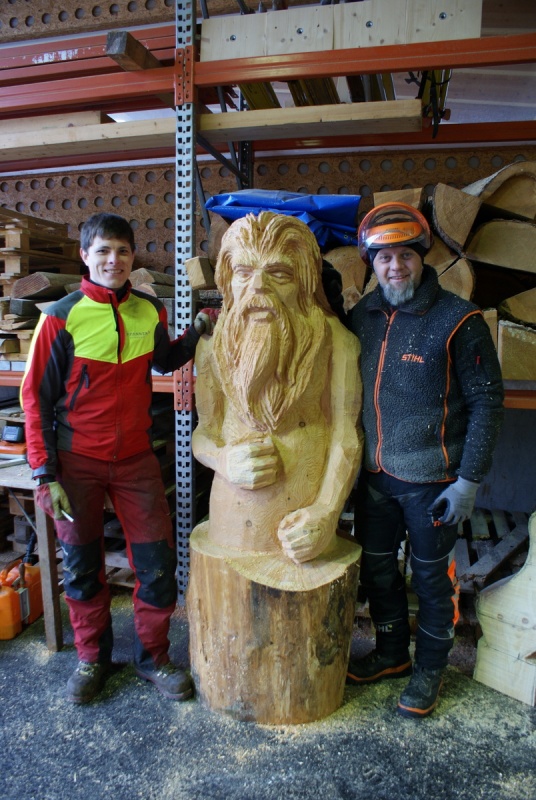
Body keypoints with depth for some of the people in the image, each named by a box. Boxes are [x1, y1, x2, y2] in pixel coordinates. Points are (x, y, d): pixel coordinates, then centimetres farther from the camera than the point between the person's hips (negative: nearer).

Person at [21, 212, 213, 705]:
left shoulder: (150, 311, 0)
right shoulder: (62, 317, -10)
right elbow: (36, 396, -7)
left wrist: (196, 333, 2)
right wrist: (45, 474, -9)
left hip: (136, 457, 3)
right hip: (77, 462, -2)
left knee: (157, 562, 5)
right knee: (82, 567, 12)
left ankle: (154, 658, 27)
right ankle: (92, 659, 34)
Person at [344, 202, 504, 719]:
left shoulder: (457, 320, -13)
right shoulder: (363, 315, 2)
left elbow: (486, 402, -10)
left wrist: (469, 480, -13)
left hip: (431, 479, -5)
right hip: (374, 474, 5)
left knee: (431, 576, 12)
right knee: (376, 567, 18)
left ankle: (429, 667, 36)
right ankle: (391, 653, 42)